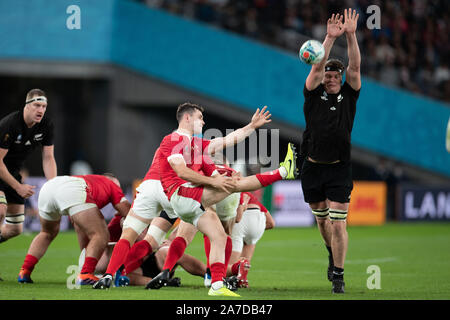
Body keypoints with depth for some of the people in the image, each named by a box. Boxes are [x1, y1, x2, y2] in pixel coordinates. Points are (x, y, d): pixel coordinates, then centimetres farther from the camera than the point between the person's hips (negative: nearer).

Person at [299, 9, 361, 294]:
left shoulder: (348, 95, 5)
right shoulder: (314, 96, 4)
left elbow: (355, 68, -7)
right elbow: (316, 68, -10)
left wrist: (351, 36, -17)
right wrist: (330, 39, -19)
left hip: (340, 169, -2)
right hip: (313, 168, 2)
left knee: (338, 223, -10)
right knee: (322, 220, 16)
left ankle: (338, 275, -6)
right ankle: (333, 255, 42)